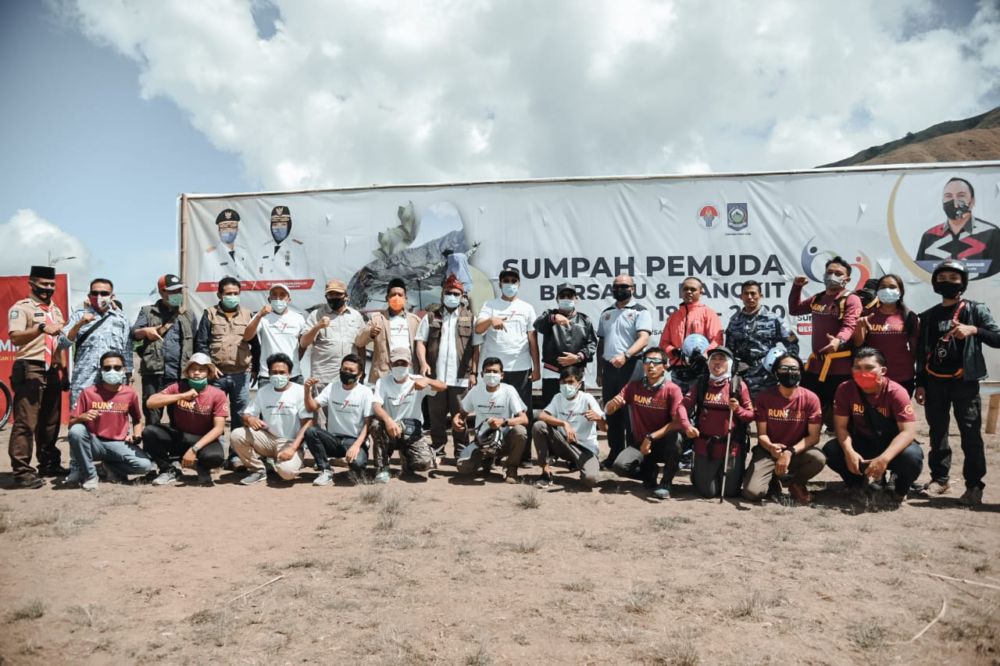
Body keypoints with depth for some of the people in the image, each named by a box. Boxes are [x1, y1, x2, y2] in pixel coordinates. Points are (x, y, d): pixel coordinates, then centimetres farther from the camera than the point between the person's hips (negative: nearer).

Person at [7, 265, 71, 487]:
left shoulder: (56, 310, 19)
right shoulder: (21, 307, -3)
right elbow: (15, 338, -18)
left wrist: (64, 370, 18)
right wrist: (41, 328, -32)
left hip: (52, 371, 7)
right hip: (30, 370, -7)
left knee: (50, 421, 12)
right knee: (26, 422, -10)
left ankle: (49, 464, 21)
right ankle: (21, 471, -9)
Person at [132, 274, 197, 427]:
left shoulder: (188, 315, 15)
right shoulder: (148, 311, 11)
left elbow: (194, 345, 13)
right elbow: (133, 333, 2)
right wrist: (145, 331, -21)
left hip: (179, 374, 2)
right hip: (153, 372, -1)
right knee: (152, 417, 1)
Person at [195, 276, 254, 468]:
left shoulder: (247, 314, 11)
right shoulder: (210, 314, 6)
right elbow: (201, 343, 3)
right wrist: (209, 366, -8)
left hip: (241, 374, 1)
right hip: (217, 374, -1)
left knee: (240, 417, 2)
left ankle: (236, 455, 8)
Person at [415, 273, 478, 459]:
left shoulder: (470, 318, 8)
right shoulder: (430, 317, 11)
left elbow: (476, 347, 5)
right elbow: (421, 341, 6)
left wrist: (473, 372, -2)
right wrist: (423, 363, -10)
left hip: (460, 377, -1)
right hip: (435, 376, 1)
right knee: (436, 416, 8)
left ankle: (461, 451, 12)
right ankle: (437, 450, 18)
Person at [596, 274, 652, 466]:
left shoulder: (640, 311, -1)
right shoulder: (607, 313, 17)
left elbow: (643, 339, -14)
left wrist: (625, 355, -30)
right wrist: (599, 371, 16)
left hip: (630, 366, -6)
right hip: (609, 367, 6)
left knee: (630, 413, -3)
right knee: (611, 412, 9)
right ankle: (614, 453, 18)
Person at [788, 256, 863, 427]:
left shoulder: (851, 300, -7)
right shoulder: (817, 299, 16)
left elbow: (849, 326, -22)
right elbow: (794, 309, 30)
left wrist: (839, 341, -44)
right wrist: (797, 287, 16)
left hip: (840, 367, -7)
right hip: (816, 363, 7)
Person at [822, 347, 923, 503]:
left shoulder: (896, 392, -21)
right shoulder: (845, 389, -13)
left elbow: (908, 431, -27)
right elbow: (841, 426, -12)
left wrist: (884, 458, -41)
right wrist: (849, 451, -32)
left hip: (892, 445, -2)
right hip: (862, 443, 2)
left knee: (912, 457, -35)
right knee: (830, 451, -25)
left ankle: (899, 489, 3)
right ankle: (859, 482, 8)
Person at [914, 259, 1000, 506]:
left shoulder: (976, 310, 3)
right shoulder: (928, 316, 12)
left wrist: (974, 330, -22)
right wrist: (920, 384, 9)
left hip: (965, 381, -3)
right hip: (934, 382, 3)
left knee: (971, 434, -6)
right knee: (937, 433, 8)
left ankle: (974, 485, 0)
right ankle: (939, 479, 18)